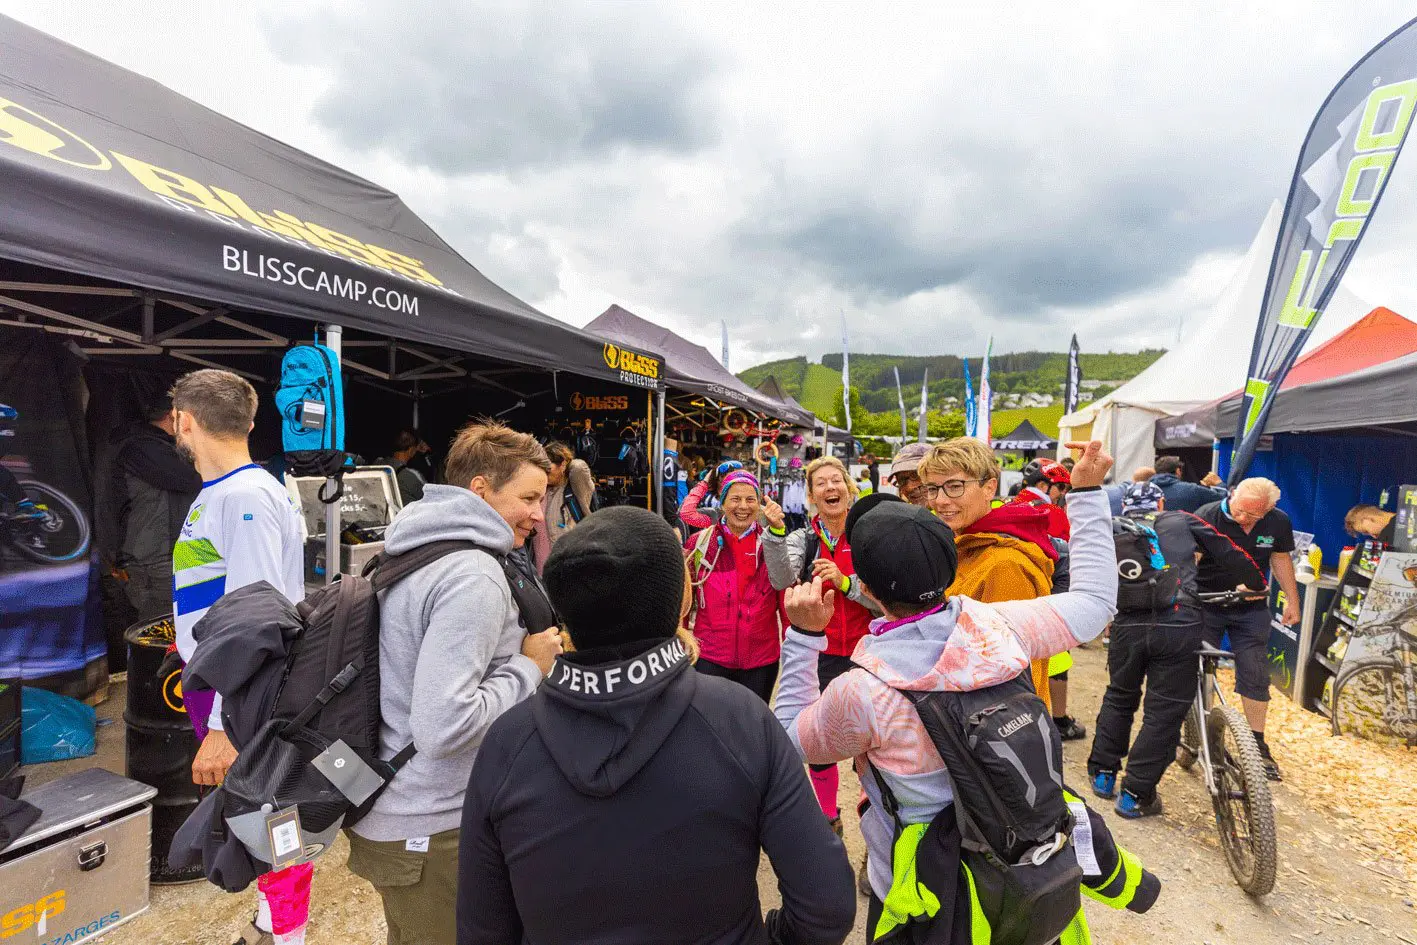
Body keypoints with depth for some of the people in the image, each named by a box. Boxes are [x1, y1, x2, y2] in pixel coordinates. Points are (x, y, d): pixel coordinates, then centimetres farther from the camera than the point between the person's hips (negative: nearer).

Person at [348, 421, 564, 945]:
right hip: (433, 831, -9)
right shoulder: (474, 576, -26)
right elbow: (444, 728, -31)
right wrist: (530, 667, -18)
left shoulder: (414, 553, 5)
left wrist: (520, 654, 8)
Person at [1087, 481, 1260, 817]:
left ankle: (1102, 774, 30)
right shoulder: (1181, 521, 12)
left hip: (1128, 625, 2)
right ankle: (1135, 795, 13)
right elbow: (1233, 556, 17)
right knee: (1164, 713, 8)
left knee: (1119, 698, 22)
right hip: (1178, 627, -2)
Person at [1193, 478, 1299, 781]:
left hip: (1251, 610, 3)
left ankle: (1258, 744, 15)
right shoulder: (1207, 516, -21)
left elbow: (1280, 558, 9)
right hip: (1206, 605, -2)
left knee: (1255, 676, 2)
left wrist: (1292, 601, 11)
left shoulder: (1279, 522, -8)